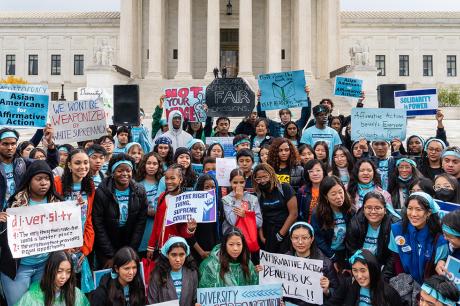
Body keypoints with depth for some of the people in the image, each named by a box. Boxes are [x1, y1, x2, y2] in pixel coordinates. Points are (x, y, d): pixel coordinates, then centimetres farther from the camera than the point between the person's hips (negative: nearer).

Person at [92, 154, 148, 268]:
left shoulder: (140, 192, -5)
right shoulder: (101, 193, -13)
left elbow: (140, 224, -4)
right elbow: (98, 225, -11)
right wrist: (110, 255, -12)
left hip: (130, 249, 2)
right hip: (105, 251, -2)